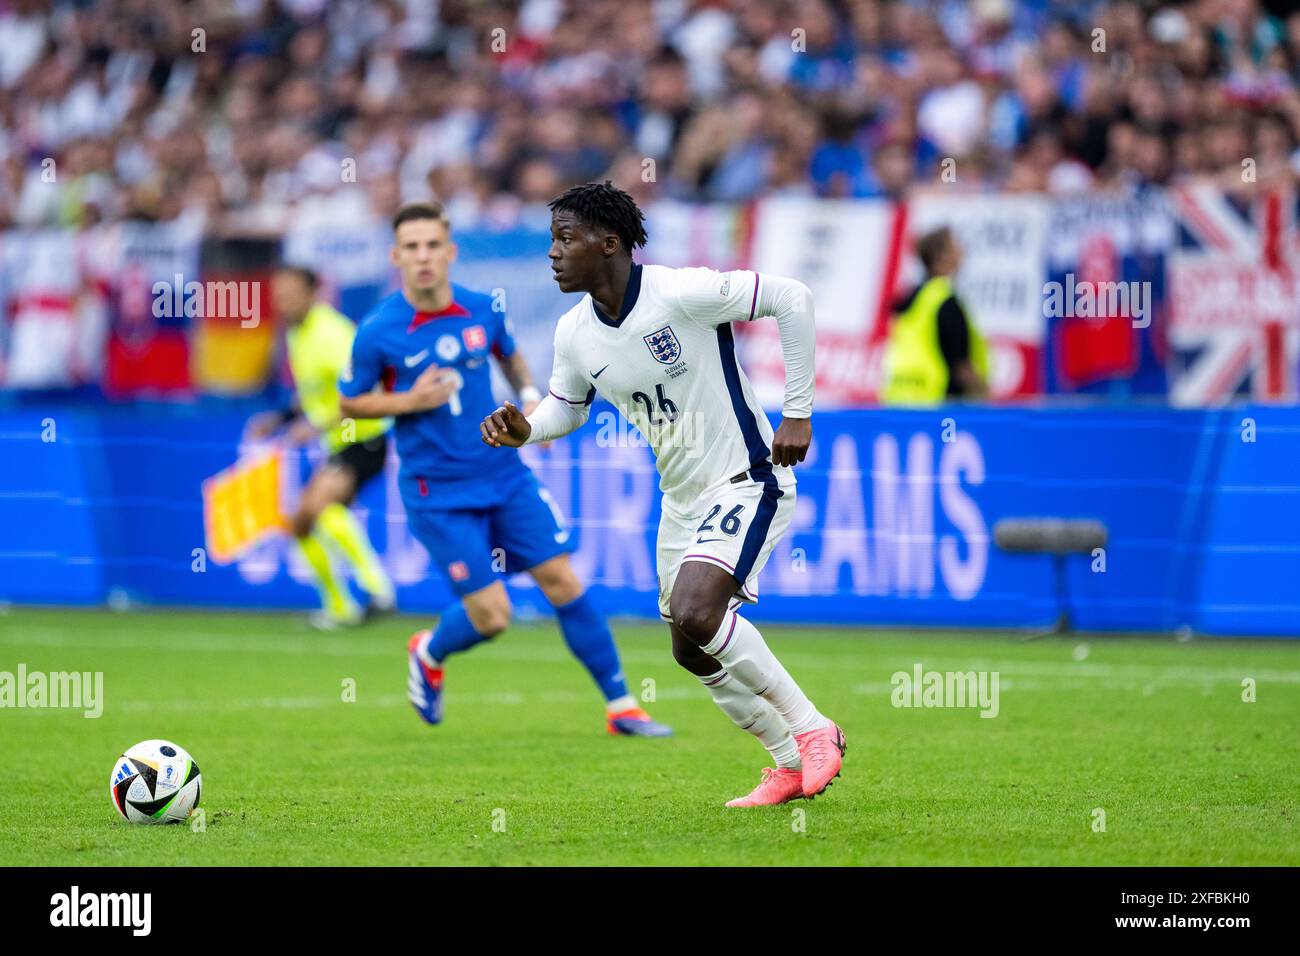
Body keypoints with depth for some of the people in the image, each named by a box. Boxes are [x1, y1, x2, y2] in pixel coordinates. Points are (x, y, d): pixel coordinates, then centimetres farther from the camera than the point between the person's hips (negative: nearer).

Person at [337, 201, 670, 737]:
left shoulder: (483, 311, -2)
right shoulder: (378, 333, -13)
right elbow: (351, 402, 0)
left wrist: (529, 396, 1)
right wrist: (409, 401, -17)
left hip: (504, 474, 4)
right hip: (439, 493, -4)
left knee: (562, 580, -1)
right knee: (491, 615, -7)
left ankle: (620, 706, 8)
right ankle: (429, 654, 28)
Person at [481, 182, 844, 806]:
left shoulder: (681, 294, -22)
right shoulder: (573, 334, -1)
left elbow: (791, 298, -18)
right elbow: (567, 406, 17)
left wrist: (798, 412, -16)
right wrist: (525, 430, -7)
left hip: (746, 481, -8)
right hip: (681, 499, 8)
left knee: (695, 614, -26)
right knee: (693, 654, 8)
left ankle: (812, 730, -10)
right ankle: (791, 765, 27)